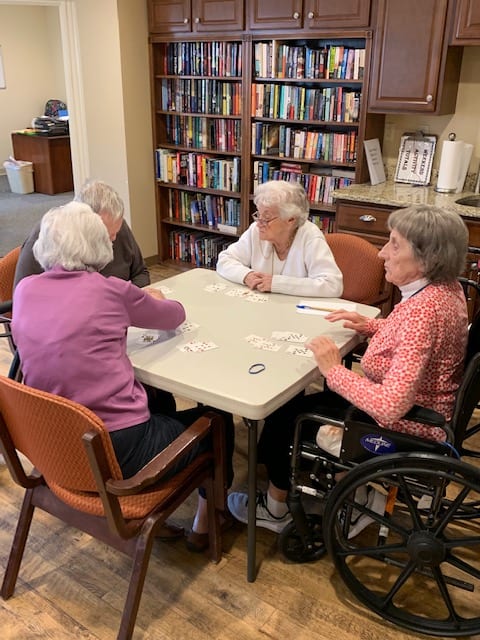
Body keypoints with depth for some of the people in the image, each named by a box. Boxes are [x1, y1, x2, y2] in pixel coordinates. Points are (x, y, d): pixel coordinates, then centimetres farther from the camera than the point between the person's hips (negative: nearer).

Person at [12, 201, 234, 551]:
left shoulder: (25, 289, 0)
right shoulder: (109, 290, -13)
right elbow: (176, 315, 4)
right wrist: (153, 300, 27)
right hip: (116, 450, -6)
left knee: (159, 403, 31)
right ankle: (205, 524, 34)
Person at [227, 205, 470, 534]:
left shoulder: (423, 309, -32)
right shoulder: (446, 286, -4)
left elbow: (391, 406, -35)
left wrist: (334, 370, -23)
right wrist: (371, 325, 2)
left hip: (402, 432, -9)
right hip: (420, 407, 9)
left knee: (285, 412, 7)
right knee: (296, 400, 18)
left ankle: (276, 508, 32)